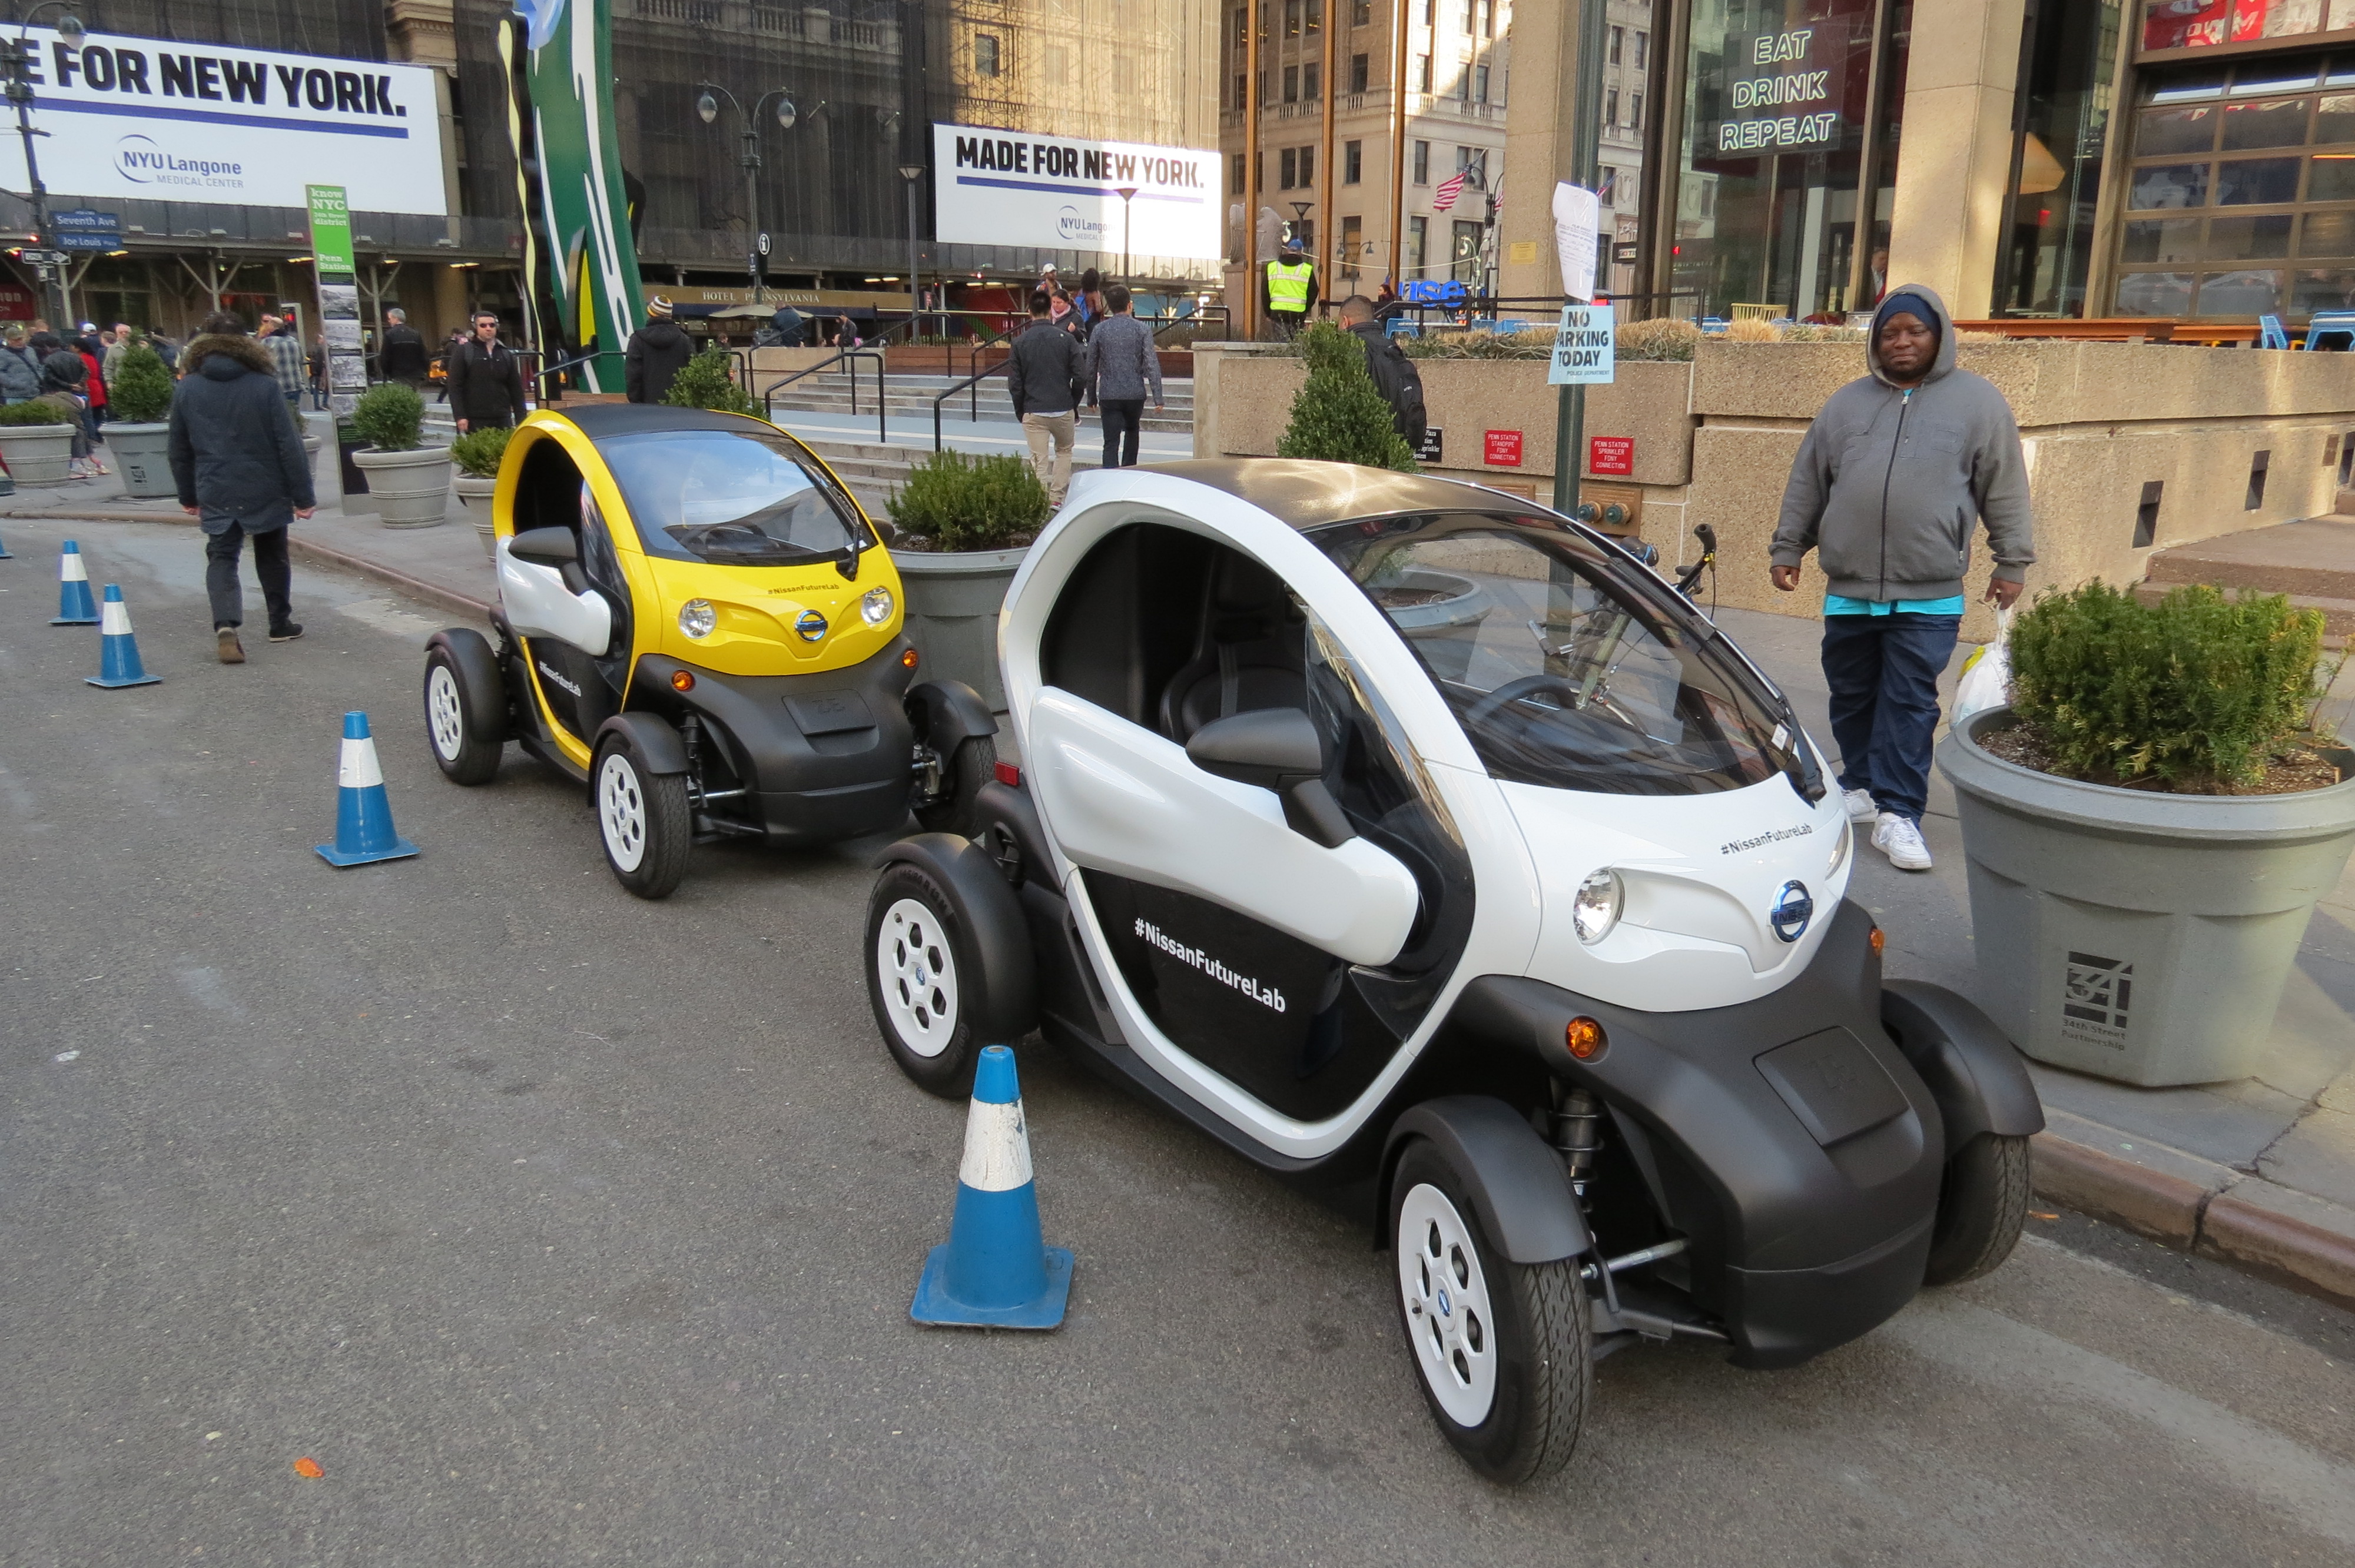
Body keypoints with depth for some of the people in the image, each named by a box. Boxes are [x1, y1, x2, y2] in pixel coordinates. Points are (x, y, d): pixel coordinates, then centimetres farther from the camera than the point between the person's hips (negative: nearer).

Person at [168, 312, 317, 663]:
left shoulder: (187, 389, 1)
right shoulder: (264, 386, -9)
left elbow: (180, 450, 8)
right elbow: (289, 445, -10)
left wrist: (188, 495, 19)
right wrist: (303, 495, -5)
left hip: (216, 493, 1)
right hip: (265, 490, -1)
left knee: (222, 558, 3)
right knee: (272, 556, 16)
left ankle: (225, 626, -18)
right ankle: (281, 624, 26)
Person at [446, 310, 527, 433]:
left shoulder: (507, 354, 16)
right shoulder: (463, 352, 4)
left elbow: (516, 389, 15)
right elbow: (455, 387, -1)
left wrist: (521, 419, 7)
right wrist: (460, 417, -11)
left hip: (502, 420, 4)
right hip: (474, 421, -3)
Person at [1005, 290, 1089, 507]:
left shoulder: (1020, 342, -1)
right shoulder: (1066, 338, -3)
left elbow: (1014, 383, 0)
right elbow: (1081, 377, -4)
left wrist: (1020, 411, 12)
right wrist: (1073, 404, 10)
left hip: (1033, 412, -1)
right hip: (1063, 410, 1)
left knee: (1039, 461, 3)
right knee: (1064, 451, 21)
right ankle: (1057, 496, 15)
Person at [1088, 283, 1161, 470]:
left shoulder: (1100, 330, 1)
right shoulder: (1142, 329, -3)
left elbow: (1091, 364, 5)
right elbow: (1152, 364, -8)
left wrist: (1092, 396, 15)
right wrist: (1158, 397, -6)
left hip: (1108, 395, 0)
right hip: (1135, 393, 1)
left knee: (1111, 442, -3)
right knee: (1132, 432, 25)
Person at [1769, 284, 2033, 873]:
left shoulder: (1978, 400, 4)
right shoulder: (1848, 402, 11)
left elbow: (2004, 489, 5)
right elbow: (1807, 483, 16)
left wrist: (2012, 563, 3)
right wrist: (1788, 549, 14)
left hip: (1927, 597, -3)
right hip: (1848, 589, 3)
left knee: (1909, 705, -5)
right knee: (1852, 698, 12)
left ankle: (1898, 815, -2)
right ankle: (1860, 788, 29)